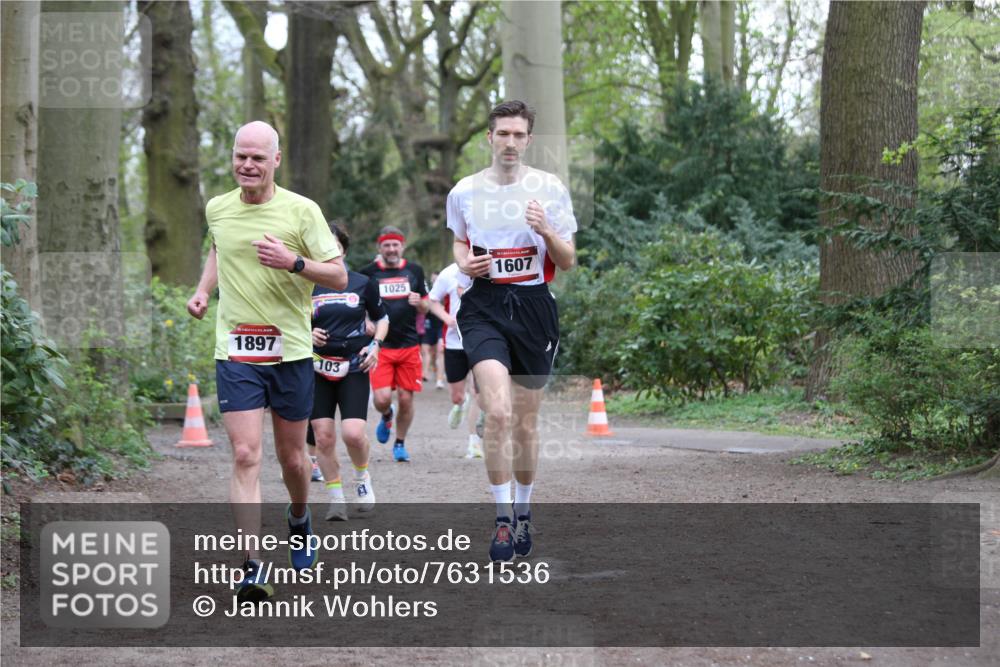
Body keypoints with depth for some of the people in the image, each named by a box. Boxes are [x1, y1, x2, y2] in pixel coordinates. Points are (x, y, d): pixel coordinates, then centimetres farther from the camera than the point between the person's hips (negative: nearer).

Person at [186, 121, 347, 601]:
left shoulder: (301, 211, -6)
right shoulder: (216, 210, 4)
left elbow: (339, 277, -5)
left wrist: (293, 262, -21)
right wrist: (204, 289, 11)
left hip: (291, 350, -1)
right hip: (235, 352, 1)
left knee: (292, 458, 12)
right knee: (245, 457, -12)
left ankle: (299, 520, 44)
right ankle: (252, 567, -15)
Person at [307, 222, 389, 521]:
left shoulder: (362, 283, 3)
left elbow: (382, 318, 15)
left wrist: (375, 345, -2)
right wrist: (307, 335, -8)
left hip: (354, 368, -1)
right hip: (317, 370, 1)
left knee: (354, 433, -16)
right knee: (323, 436, -4)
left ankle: (363, 478, 15)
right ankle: (336, 498, 11)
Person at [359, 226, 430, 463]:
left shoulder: (414, 271, 7)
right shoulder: (368, 273, 1)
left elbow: (425, 307, 15)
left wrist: (418, 303, -8)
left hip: (409, 344, 2)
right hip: (380, 344, -2)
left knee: (406, 398, 3)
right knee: (382, 398, -13)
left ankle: (400, 443, 23)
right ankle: (386, 416, 23)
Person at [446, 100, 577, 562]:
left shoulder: (549, 189, 2)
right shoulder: (464, 191, 5)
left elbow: (568, 263, 4)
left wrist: (547, 232, -16)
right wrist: (464, 263, 0)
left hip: (533, 305, 1)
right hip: (484, 304, -1)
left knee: (526, 422, 9)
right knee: (499, 413, -19)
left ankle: (523, 510, 29)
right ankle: (503, 518, -12)